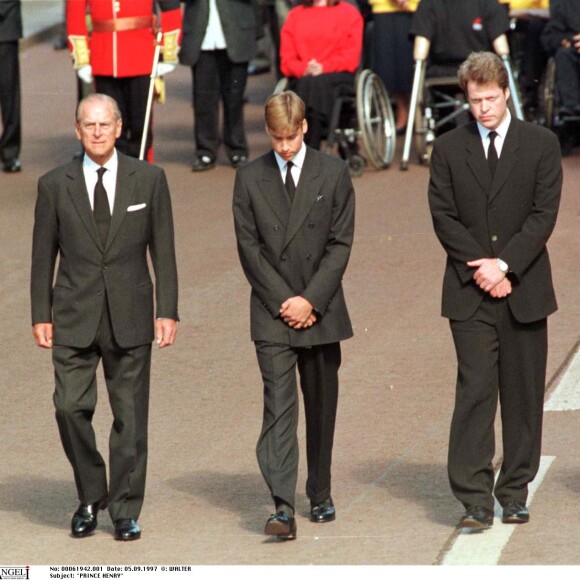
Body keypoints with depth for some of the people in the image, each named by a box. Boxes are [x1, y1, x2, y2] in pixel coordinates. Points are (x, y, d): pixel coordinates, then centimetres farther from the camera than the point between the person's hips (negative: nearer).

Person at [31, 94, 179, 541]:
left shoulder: (149, 180, 3)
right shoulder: (55, 186, 4)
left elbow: (162, 251, 5)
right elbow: (43, 256, 7)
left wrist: (167, 312, -1)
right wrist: (40, 315, 2)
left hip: (129, 318, 0)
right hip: (74, 319, 0)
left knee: (130, 416, 2)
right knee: (70, 407, -9)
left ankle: (125, 511, 12)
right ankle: (90, 498, 12)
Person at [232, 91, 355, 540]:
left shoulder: (333, 173, 3)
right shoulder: (250, 179, 4)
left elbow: (341, 242, -1)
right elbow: (249, 247, 1)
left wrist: (311, 299, -9)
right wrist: (283, 301, -8)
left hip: (321, 312, 1)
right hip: (273, 315, -1)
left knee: (322, 407, 10)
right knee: (278, 407, -11)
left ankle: (321, 495, 24)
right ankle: (283, 507, -19)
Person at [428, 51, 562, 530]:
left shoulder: (541, 144, 4)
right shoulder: (448, 149, 7)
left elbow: (544, 214, -3)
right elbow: (444, 217, 1)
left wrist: (503, 264, -12)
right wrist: (480, 269, -10)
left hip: (525, 290, 1)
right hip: (470, 293, 0)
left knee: (523, 396, 5)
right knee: (475, 393, -8)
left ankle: (515, 492, 13)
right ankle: (475, 499, -9)